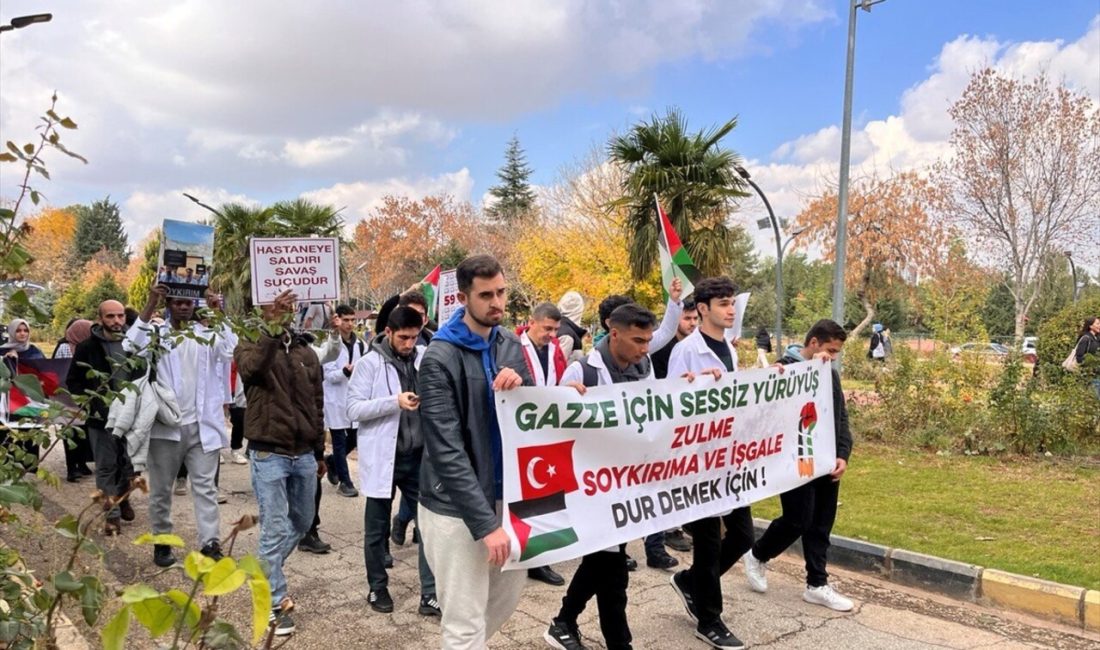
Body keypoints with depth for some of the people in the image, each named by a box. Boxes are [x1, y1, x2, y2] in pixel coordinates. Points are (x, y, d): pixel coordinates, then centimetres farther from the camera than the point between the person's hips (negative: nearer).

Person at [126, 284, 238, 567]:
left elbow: (233, 352, -12)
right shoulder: (156, 333, 3)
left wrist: (220, 315, -15)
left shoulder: (208, 333, 5)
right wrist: (149, 307, -16)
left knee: (205, 487, 2)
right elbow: (130, 350, -15)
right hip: (165, 424, 0)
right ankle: (161, 542, 25)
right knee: (161, 488, 11)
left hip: (201, 425, 0)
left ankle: (210, 544, 3)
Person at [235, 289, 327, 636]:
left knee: (301, 522, 19)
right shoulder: (251, 345, -5)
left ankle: (267, 572, 43)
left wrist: (319, 452, 15)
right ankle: (277, 603, 14)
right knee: (275, 530, 0)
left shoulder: (306, 352, 9)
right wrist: (272, 329, -42)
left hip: (303, 454, 5)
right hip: (268, 454, -5)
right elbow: (251, 367, -31)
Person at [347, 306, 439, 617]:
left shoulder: (425, 357, 3)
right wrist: (395, 402, -23)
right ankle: (377, 588, 32)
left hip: (419, 455, 3)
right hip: (382, 457, -2)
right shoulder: (369, 363, -7)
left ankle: (430, 594, 13)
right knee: (377, 530, 13)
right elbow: (353, 408, -12)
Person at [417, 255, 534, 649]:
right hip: (455, 506, -7)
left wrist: (521, 388, -16)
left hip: (501, 494, 7)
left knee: (509, 594, 20)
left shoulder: (511, 346, 4)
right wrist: (484, 521, -25)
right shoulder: (440, 358, -17)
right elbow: (446, 450, -21)